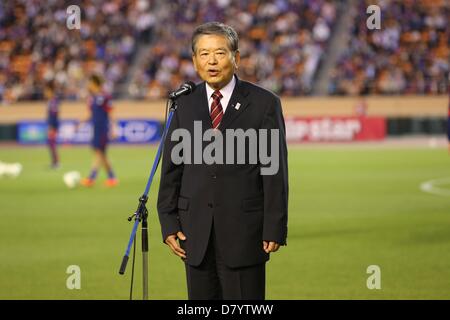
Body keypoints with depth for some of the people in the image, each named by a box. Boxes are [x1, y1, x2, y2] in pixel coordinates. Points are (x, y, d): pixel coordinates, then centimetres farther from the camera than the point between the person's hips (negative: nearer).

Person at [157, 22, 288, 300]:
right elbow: (171, 167, 9)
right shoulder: (185, 104, 8)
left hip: (244, 232, -3)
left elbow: (275, 171, -3)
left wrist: (275, 228, -8)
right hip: (196, 231, 3)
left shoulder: (264, 103, -1)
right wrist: (169, 223, 2)